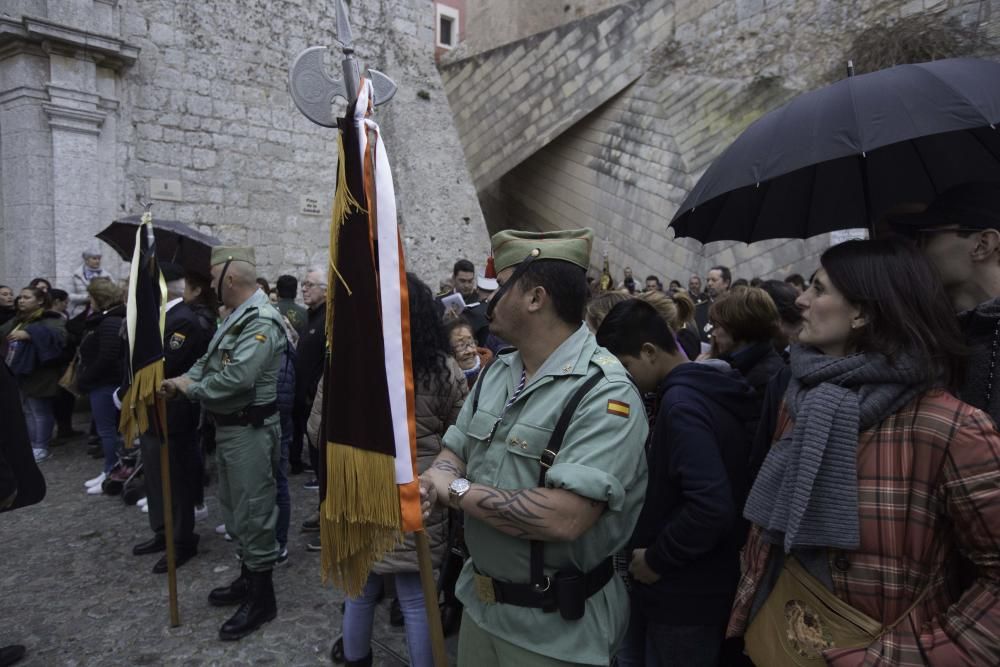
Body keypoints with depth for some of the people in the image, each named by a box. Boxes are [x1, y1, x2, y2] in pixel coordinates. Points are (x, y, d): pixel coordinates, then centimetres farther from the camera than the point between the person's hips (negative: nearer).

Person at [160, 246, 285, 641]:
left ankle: (262, 597, 14)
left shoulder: (261, 322, -22)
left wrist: (191, 388, -15)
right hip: (229, 427, 11)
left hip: (250, 430, -11)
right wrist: (181, 381, -3)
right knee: (235, 507, 21)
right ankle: (248, 579, 38)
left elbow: (237, 377, -31)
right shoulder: (236, 317, 12)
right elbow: (210, 359, 15)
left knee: (253, 511, 0)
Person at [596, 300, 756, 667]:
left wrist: (656, 558, -19)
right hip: (690, 584, 9)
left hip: (686, 591, -9)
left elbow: (712, 506, -33)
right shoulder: (703, 388, 5)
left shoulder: (681, 402, -24)